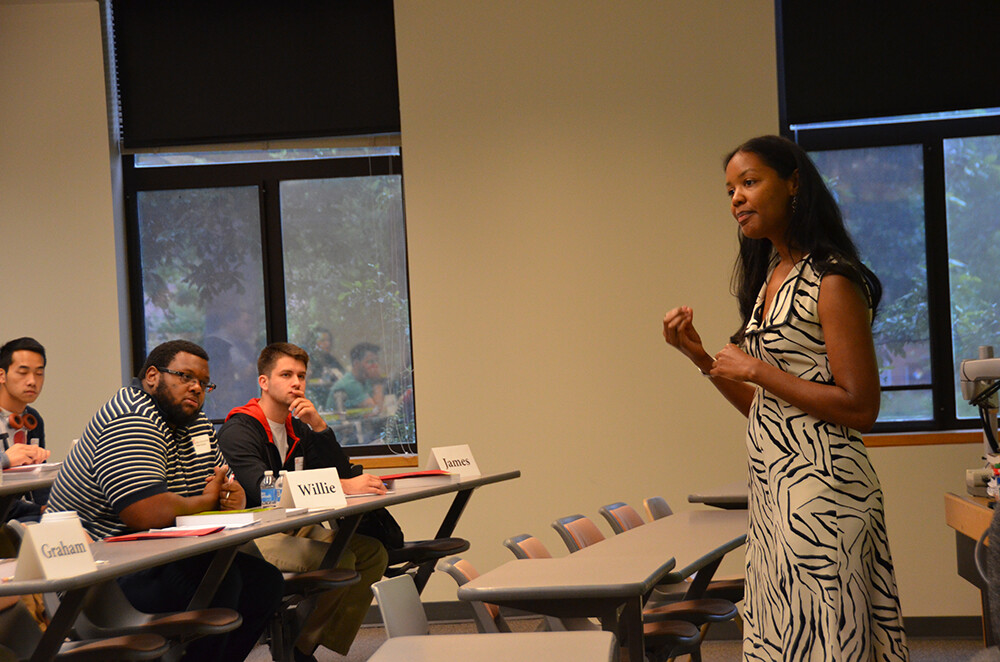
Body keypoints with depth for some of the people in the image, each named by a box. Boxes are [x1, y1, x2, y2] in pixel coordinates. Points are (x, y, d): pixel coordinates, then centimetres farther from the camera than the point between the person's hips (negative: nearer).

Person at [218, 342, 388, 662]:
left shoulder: (298, 429, 16)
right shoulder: (238, 431, -11)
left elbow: (341, 475, 8)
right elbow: (262, 489, -27)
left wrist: (319, 427, -8)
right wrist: (342, 487, -35)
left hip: (293, 529, 9)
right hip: (250, 537, -8)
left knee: (372, 551, -8)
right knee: (338, 559, -28)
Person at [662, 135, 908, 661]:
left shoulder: (831, 281, -11)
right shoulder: (770, 280, 15)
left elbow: (860, 409, -17)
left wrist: (756, 370, -13)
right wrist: (700, 357, 8)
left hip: (821, 486, -9)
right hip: (772, 490, 9)